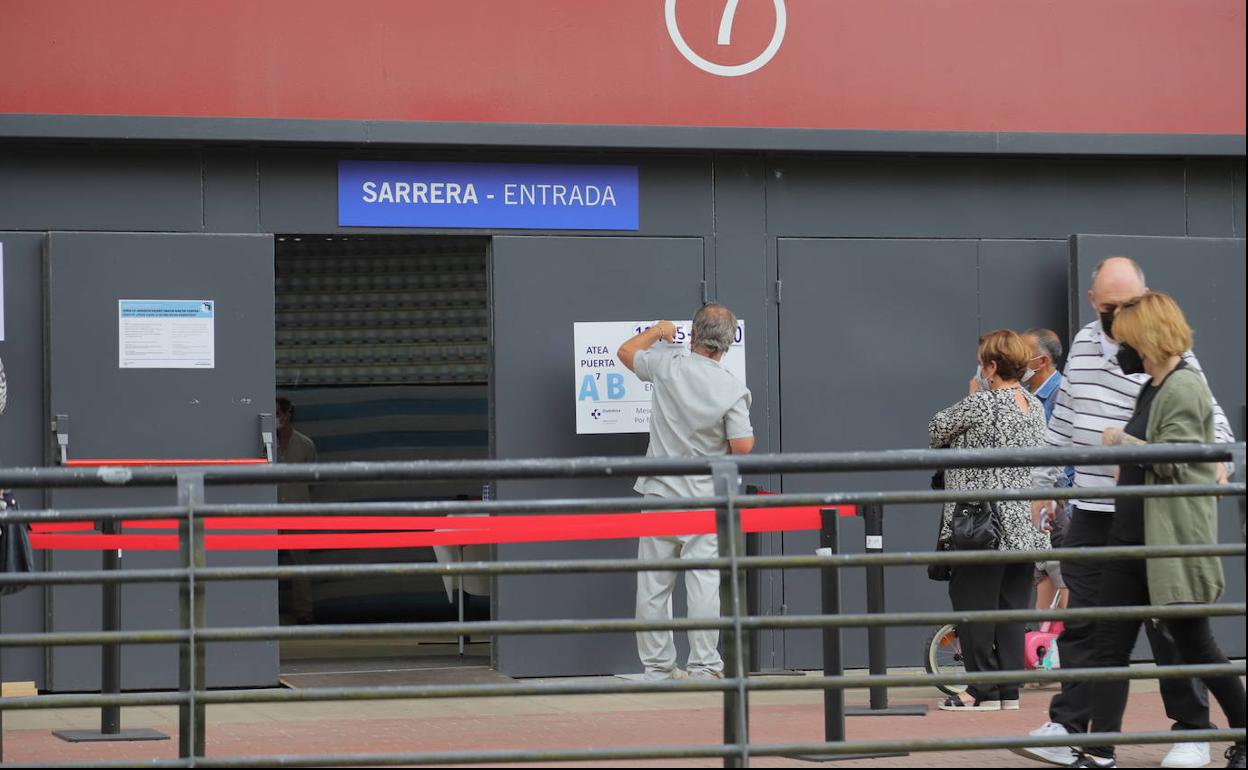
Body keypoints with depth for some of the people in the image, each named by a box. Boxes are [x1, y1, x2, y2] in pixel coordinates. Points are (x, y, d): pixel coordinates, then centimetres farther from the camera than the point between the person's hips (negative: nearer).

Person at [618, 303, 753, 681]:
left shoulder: (667, 364, -5)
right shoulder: (733, 390, -11)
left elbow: (626, 352, 14)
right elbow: (742, 447, -12)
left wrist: (658, 331, 31)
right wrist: (750, 435, 12)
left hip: (659, 494, 2)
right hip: (704, 498, -2)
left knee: (653, 584, 7)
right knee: (704, 582, 0)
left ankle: (657, 666, 11)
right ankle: (704, 666, -1)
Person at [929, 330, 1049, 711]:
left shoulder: (980, 404, -14)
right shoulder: (1035, 405, 9)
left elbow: (937, 431, -2)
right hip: (1025, 528, 8)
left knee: (972, 602, -1)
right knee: (1012, 606, 10)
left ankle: (984, 689, -3)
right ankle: (1009, 689, 10)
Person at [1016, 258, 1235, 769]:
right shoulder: (1083, 345, 10)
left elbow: (1209, 413, -9)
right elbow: (1064, 419, 19)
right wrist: (1045, 482, 20)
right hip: (1091, 514, 5)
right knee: (1080, 623, 3)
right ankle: (1068, 728, 5)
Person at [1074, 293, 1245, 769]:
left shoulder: (1184, 388, -13)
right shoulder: (1152, 389, 15)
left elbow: (1176, 459, -22)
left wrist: (1121, 440, -13)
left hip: (1173, 543, -9)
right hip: (1131, 537, 9)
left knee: (1194, 644, 3)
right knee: (1109, 645, 1)